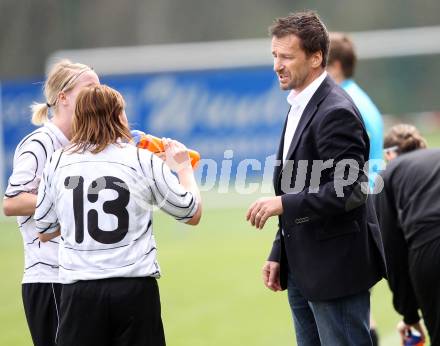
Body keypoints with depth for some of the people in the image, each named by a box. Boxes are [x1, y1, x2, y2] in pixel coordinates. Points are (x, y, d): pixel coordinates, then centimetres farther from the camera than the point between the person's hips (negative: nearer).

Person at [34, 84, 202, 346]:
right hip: (134, 287, -2)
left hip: (79, 291, 2)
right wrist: (183, 167, 23)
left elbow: (44, 230, 14)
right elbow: (192, 214, 7)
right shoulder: (143, 161, -2)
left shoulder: (59, 162, 5)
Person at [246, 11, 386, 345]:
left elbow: (350, 190, -23)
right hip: (303, 268, 10)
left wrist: (283, 204, -25)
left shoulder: (336, 112, -17)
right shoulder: (300, 107, 14)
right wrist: (279, 254, 16)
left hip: (336, 269, -10)